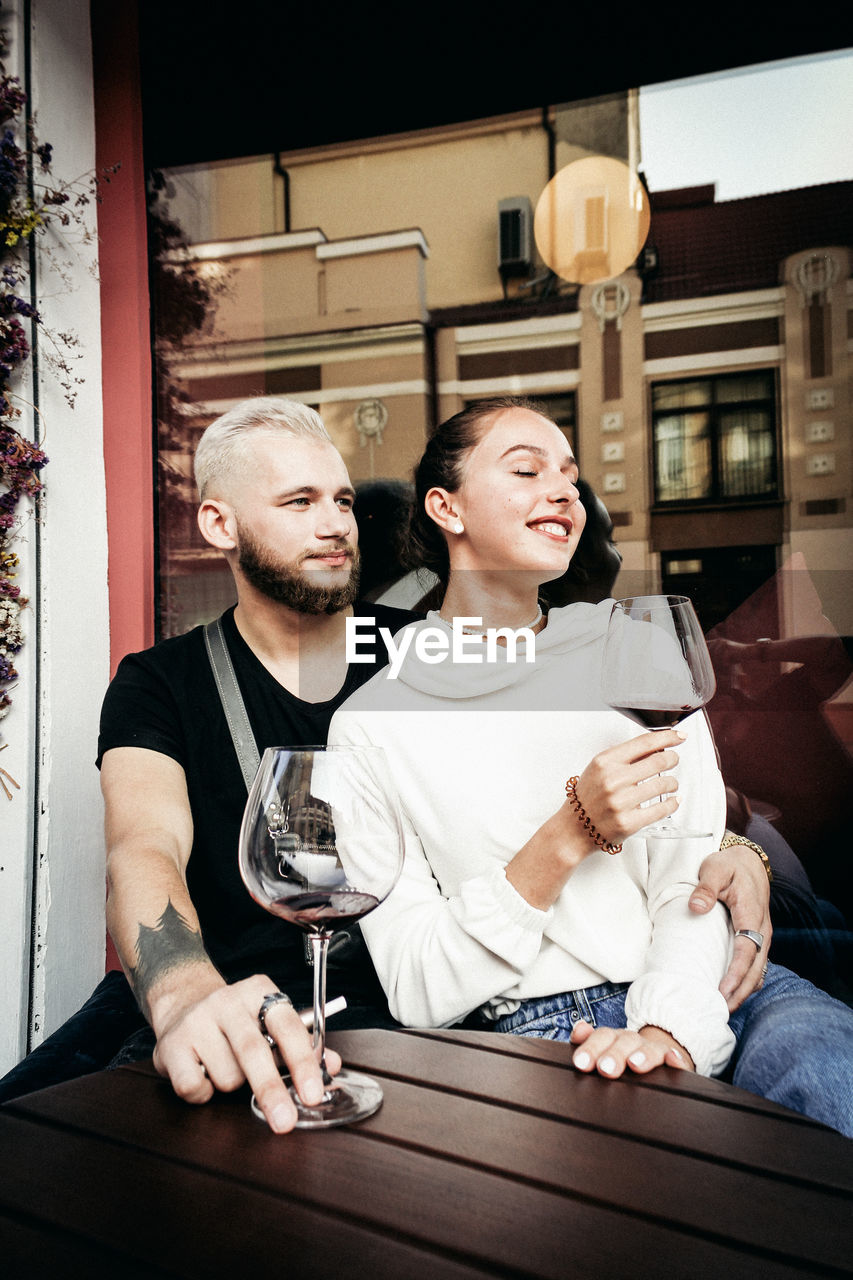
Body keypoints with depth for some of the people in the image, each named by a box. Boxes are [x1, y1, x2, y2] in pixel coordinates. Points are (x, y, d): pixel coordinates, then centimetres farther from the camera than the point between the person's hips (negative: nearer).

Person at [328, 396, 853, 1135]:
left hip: (703, 992, 4)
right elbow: (417, 993, -5)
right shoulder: (372, 720, -1)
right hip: (533, 1033, -3)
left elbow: (696, 874, 1)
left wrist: (669, 1026, -19)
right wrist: (571, 837, -17)